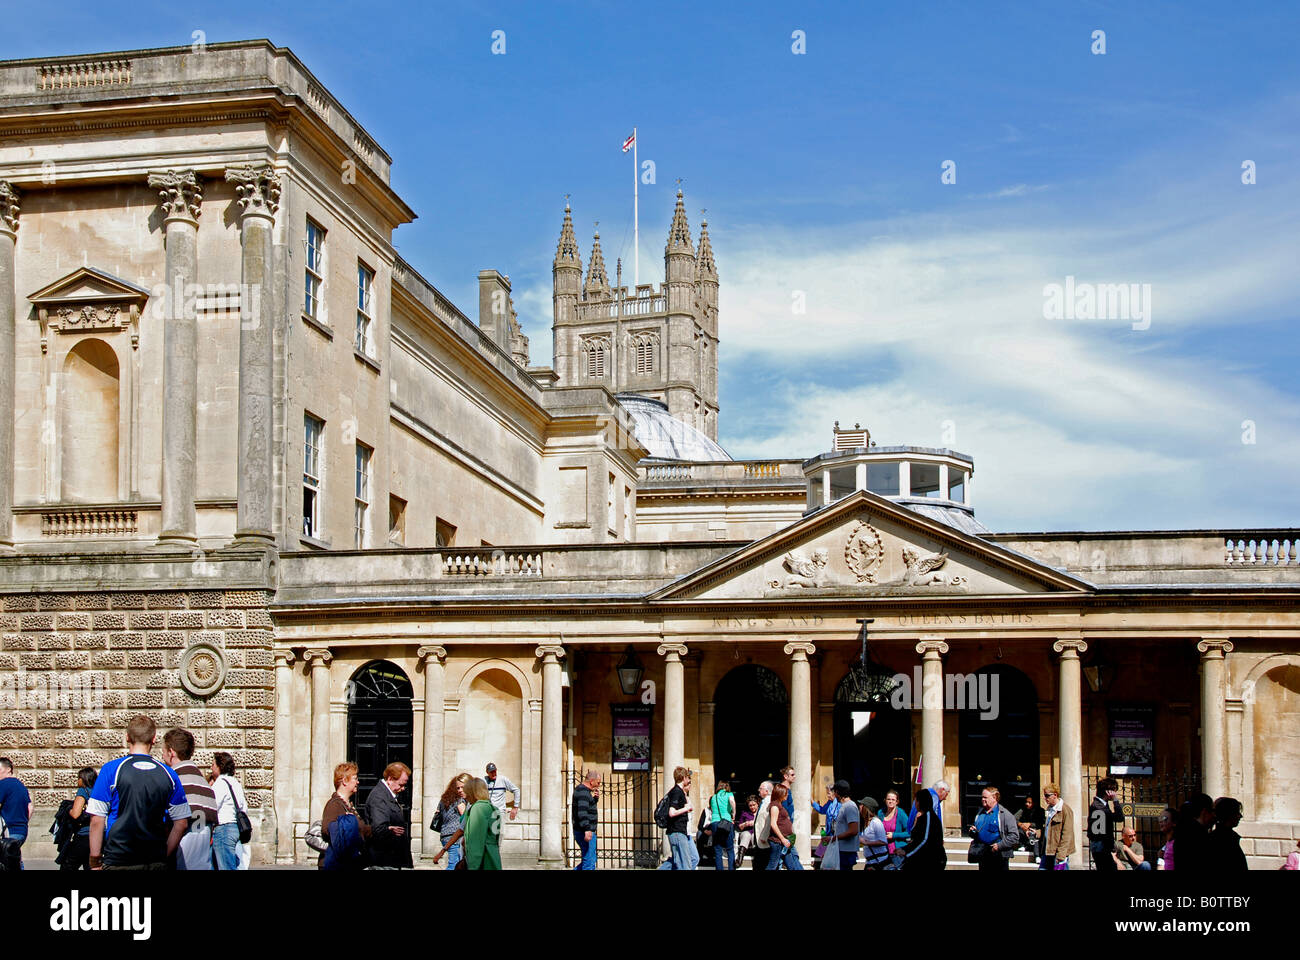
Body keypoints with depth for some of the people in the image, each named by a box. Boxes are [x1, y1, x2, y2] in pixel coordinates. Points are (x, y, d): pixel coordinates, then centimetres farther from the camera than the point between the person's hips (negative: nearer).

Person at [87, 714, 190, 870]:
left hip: (117, 862, -2)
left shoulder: (111, 770, -4)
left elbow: (96, 821, -6)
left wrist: (95, 862, 1)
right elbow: (182, 824, 4)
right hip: (156, 863, 2)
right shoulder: (168, 774, 3)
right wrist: (163, 857, 13)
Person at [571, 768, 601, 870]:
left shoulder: (581, 789, 18)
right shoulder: (583, 791, -15)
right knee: (590, 860, -9)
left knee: (589, 859, 16)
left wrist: (595, 798, 13)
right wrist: (587, 829, -34)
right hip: (584, 832, -11)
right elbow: (582, 811, -26)